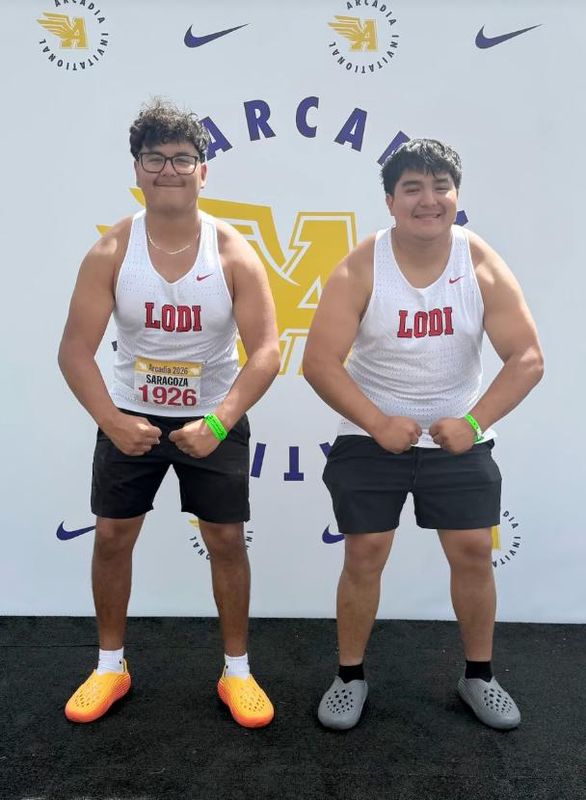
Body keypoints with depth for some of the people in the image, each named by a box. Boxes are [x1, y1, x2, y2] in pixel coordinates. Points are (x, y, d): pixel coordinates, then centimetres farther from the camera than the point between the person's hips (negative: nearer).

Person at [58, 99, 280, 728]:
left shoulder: (233, 253, -13)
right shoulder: (111, 251, -11)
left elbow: (265, 352, -18)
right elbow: (75, 350, -12)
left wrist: (217, 423, -28)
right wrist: (111, 421, -25)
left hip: (215, 420, -1)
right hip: (130, 417, 2)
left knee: (226, 541, 4)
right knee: (112, 537, 8)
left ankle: (237, 671, 24)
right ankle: (110, 665, 31)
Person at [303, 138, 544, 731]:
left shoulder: (484, 267, -9)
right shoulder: (359, 270, -14)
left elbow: (527, 358, -11)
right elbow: (319, 362, -19)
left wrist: (474, 421, -24)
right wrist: (378, 424, -29)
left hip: (458, 439, 2)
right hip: (370, 439, -1)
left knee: (474, 551, 7)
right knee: (364, 555, 3)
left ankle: (479, 676, 30)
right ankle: (350, 677, 25)